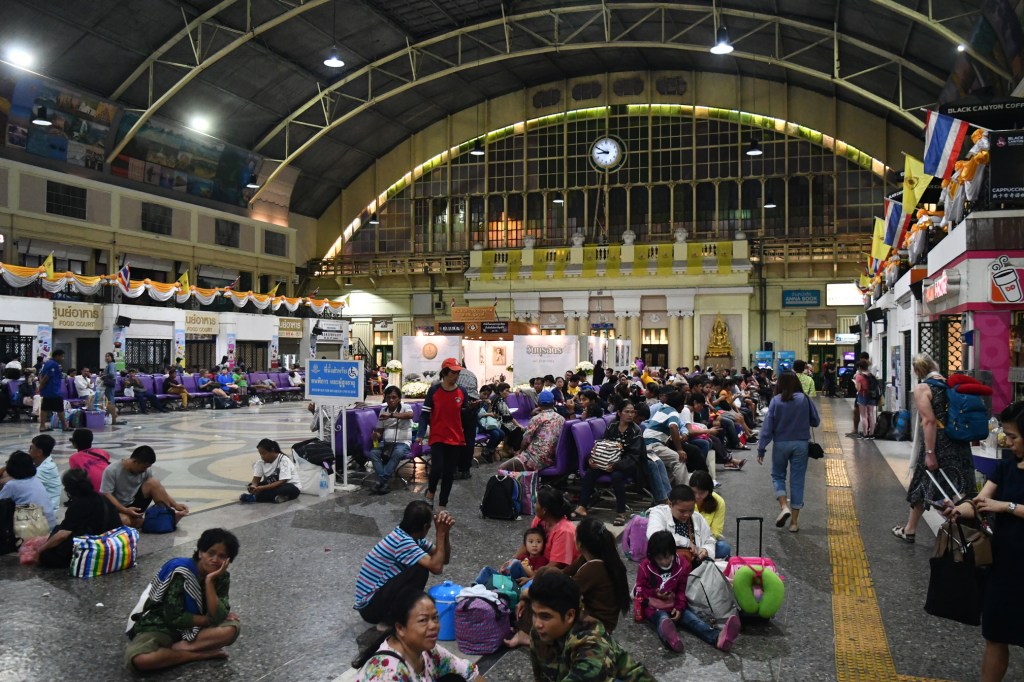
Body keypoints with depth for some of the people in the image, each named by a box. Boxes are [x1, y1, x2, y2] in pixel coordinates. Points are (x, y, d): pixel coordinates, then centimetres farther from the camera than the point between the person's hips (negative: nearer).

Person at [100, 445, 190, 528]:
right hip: (118, 509, -4)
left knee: (153, 483, -20)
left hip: (135, 504, 5)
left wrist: (175, 505, -14)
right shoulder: (112, 471, -20)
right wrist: (125, 510, -33)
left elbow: (158, 488, -2)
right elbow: (106, 495, -22)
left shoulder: (145, 470, -6)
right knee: (123, 521, -41)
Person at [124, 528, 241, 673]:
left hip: (194, 628, 3)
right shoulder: (181, 573, -22)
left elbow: (217, 618, -22)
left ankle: (179, 648, -19)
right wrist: (208, 619, -15)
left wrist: (209, 581, -28)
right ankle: (201, 653, -21)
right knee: (138, 660, -36)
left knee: (232, 628, -26)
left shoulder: (222, 577, -9)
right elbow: (173, 617, -23)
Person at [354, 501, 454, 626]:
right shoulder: (402, 541, -25)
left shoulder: (411, 536, 3)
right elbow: (437, 567, -30)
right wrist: (441, 533, -22)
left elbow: (444, 559, 5)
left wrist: (445, 532, -10)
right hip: (370, 606, -10)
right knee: (420, 570, -21)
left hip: (379, 594, 10)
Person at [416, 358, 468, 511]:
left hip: (456, 439, 3)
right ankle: (430, 492, 16)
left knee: (449, 473, 7)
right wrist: (421, 434, -13)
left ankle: (443, 506, 20)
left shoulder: (461, 391, 1)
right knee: (437, 468, -16)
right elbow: (425, 413, -5)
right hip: (438, 437, -3)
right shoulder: (434, 390, -6)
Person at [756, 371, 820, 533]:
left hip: (781, 444, -1)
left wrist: (761, 449, -5)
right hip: (800, 444, 1)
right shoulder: (804, 399, -5)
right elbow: (815, 421, 3)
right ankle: (794, 522, 11)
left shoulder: (776, 400, -8)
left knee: (777, 475, 18)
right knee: (797, 480, 8)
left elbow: (767, 426, -9)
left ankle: (784, 507, -6)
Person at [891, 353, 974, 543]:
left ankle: (910, 530, 24)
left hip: (937, 443, -5)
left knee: (922, 486, 10)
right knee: (958, 490, 10)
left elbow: (929, 421, -19)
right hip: (959, 445, 5)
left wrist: (930, 453, -20)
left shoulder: (922, 389, -11)